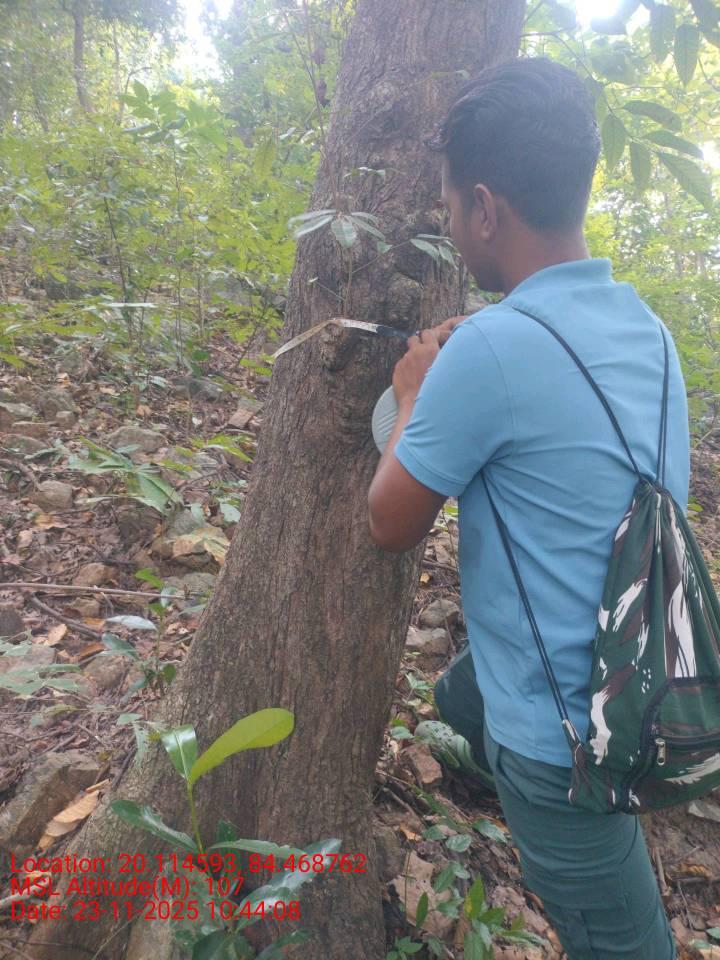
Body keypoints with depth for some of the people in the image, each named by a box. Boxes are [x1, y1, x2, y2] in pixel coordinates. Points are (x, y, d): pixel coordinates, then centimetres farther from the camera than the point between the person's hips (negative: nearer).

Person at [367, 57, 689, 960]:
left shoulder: (492, 346, -28)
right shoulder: (642, 322, -3)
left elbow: (392, 524, -14)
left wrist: (413, 397, -1)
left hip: (566, 724, -8)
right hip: (635, 680, 8)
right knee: (459, 693, 33)